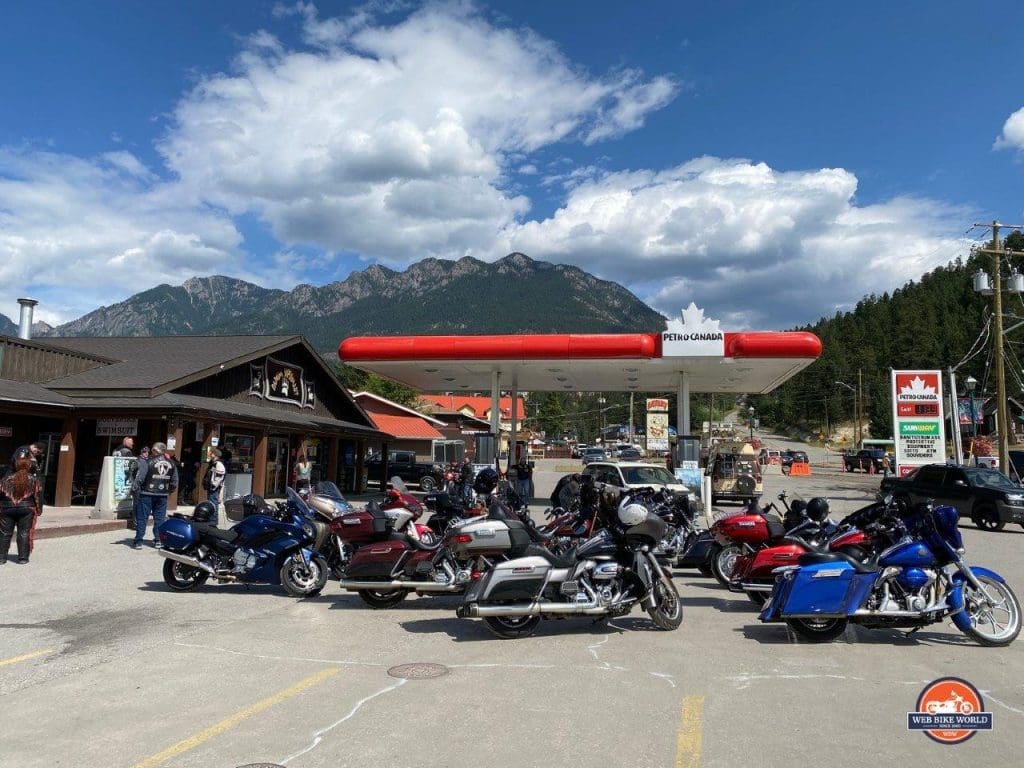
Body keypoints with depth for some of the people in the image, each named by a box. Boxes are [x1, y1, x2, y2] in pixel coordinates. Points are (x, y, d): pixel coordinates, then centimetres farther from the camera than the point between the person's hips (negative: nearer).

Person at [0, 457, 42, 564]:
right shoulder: (34, 480, 1)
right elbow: (38, 497, -2)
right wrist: (38, 510, 5)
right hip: (26, 509, -1)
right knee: (24, 534, 3)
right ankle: (23, 558, 3)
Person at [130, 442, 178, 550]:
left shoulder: (148, 462, -10)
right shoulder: (172, 463, 5)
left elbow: (140, 478, -12)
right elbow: (175, 480, 11)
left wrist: (134, 488, 0)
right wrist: (171, 490, 25)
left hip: (147, 494, -4)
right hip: (163, 495, 4)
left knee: (142, 517, 4)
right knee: (160, 518, 11)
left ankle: (138, 541, 5)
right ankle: (158, 540, 12)